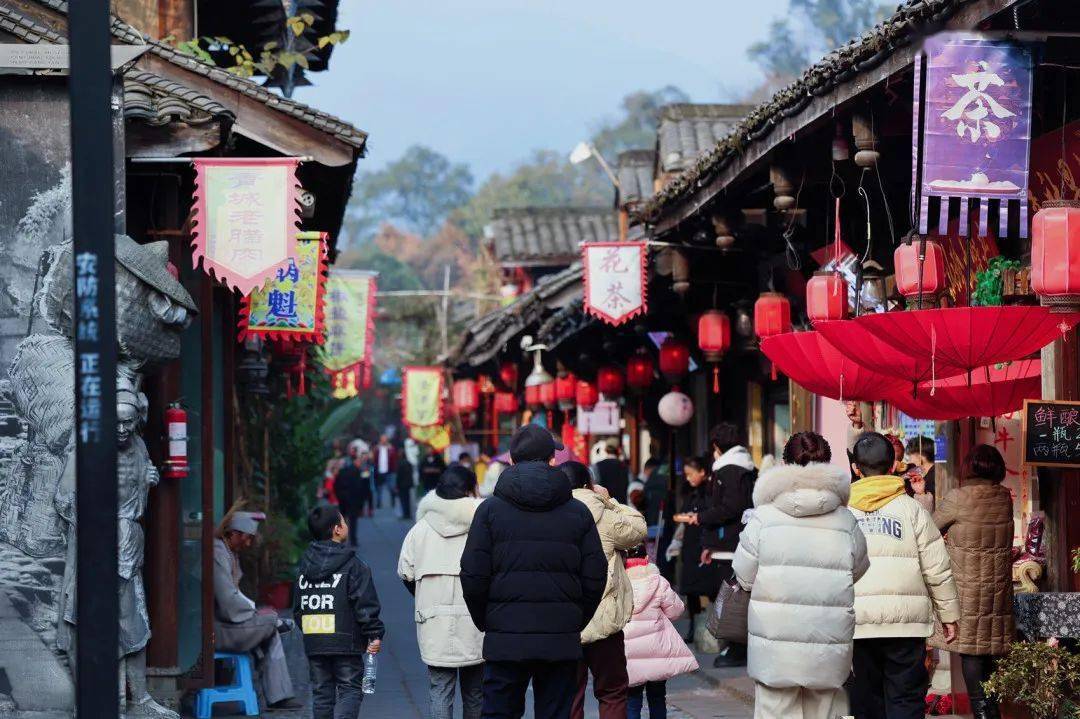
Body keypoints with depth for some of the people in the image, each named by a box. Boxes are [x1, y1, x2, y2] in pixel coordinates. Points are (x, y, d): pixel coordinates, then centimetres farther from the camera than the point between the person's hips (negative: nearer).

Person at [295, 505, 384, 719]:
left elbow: (297, 607, 15)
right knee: (350, 689, -1)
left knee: (321, 692, 12)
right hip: (345, 643, -5)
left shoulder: (304, 565, 10)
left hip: (313, 643, 5)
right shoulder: (352, 565, -8)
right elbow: (365, 604, -12)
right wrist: (375, 635, -7)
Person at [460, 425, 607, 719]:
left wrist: (485, 623, 9)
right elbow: (595, 577, 2)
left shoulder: (490, 509, 0)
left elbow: (473, 576, -4)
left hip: (505, 641, -1)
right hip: (562, 643, 1)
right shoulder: (578, 512, 4)